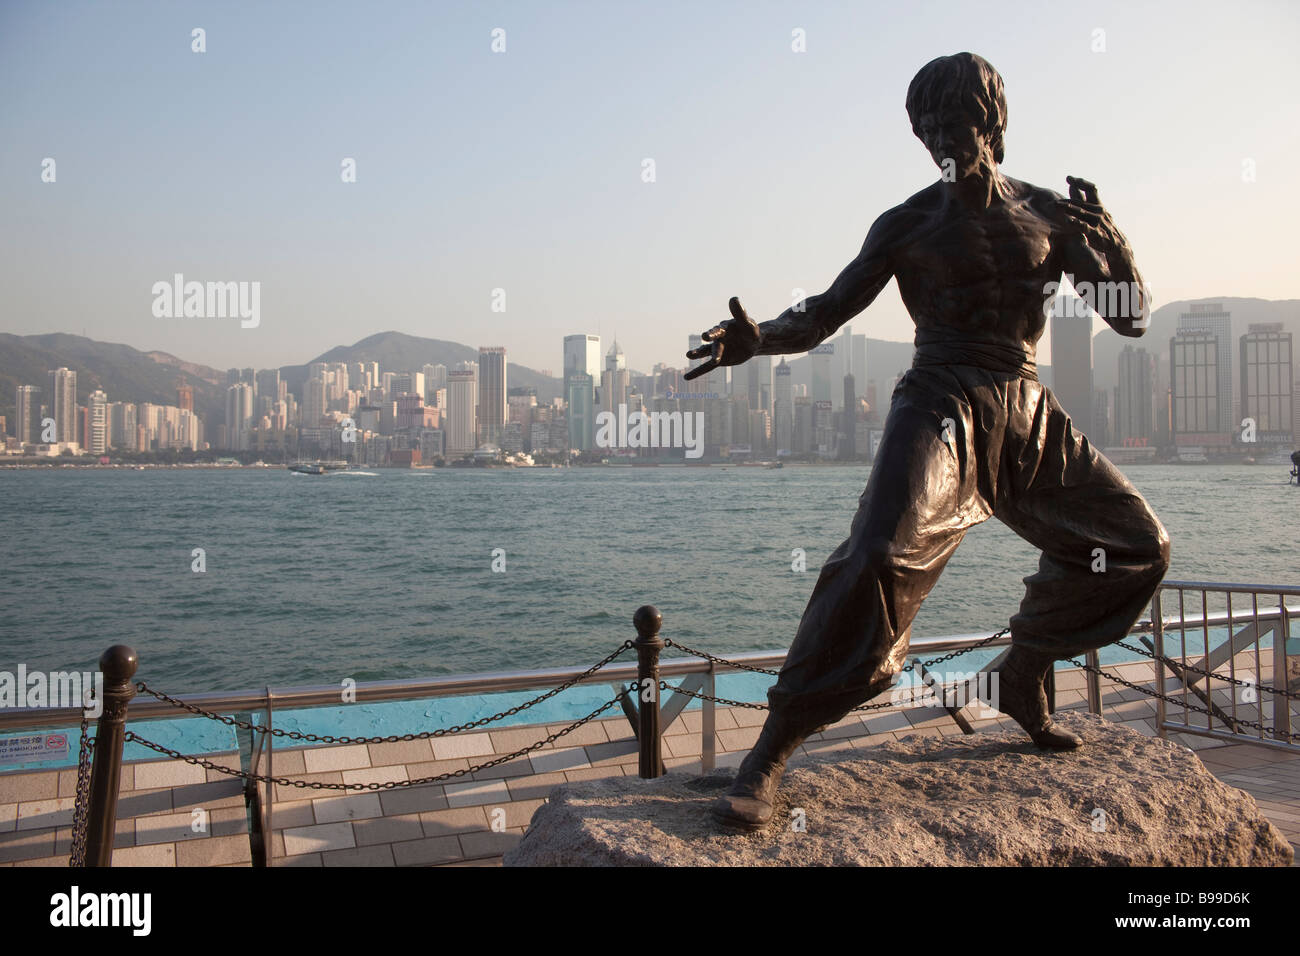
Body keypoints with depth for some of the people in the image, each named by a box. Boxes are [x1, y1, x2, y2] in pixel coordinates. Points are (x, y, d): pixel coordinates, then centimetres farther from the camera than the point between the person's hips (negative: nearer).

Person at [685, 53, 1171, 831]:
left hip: (1029, 416, 6)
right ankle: (771, 753, -27)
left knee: (1137, 546, 10)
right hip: (941, 407, -5)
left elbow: (1133, 320, 10)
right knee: (884, 556, -30)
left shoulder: (1049, 214, 11)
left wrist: (1107, 235, -8)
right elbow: (825, 314, 0)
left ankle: (1023, 676, 28)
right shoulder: (908, 226, 4)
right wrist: (757, 338, -21)